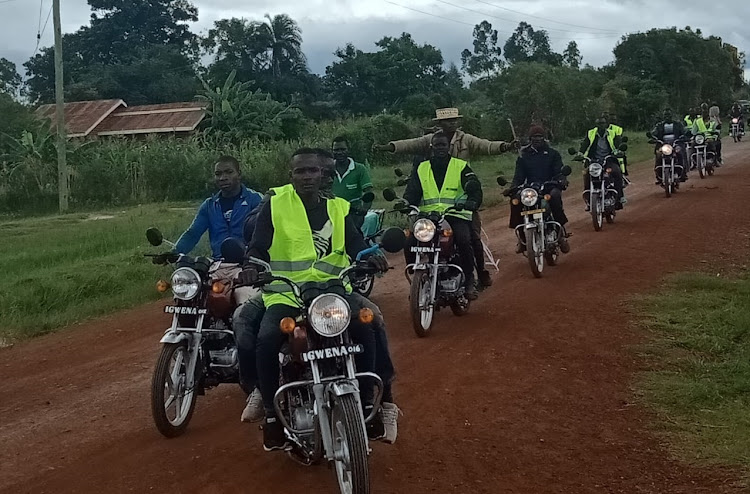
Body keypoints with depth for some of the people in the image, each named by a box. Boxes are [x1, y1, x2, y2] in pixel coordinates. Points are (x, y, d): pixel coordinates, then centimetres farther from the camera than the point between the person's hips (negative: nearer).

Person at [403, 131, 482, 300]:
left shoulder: (461, 166, 11)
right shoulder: (421, 169, 18)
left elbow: (475, 188, -1)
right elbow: (412, 192, 10)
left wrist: (472, 201, -24)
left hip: (455, 216, -2)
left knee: (464, 241, -32)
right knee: (410, 243, -21)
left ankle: (469, 280, -13)